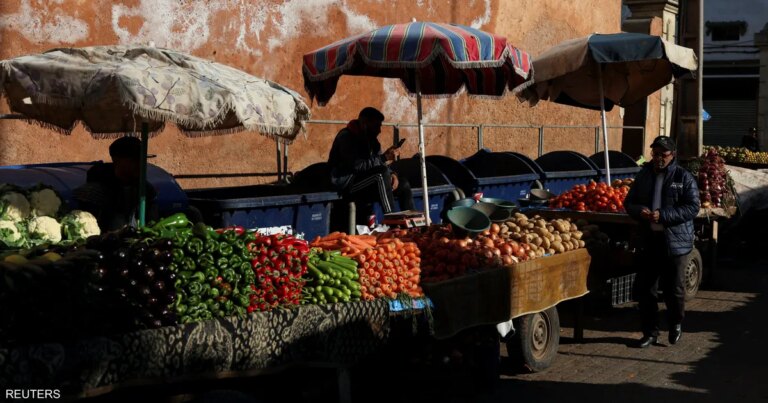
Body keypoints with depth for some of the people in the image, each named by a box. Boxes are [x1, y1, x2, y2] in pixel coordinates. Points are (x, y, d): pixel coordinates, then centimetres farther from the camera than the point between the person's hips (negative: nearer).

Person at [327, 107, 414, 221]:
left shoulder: (371, 138, 11)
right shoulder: (346, 137, -16)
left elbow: (379, 164, 15)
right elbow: (356, 166, -27)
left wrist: (392, 174, -7)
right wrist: (384, 157, -27)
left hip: (365, 181, 9)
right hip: (346, 182, -9)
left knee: (403, 185, -3)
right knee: (382, 174, -31)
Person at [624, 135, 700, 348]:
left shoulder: (684, 177, -5)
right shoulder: (644, 175, 10)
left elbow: (693, 207, -12)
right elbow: (629, 203, 14)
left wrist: (663, 216, -21)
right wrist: (639, 211, -10)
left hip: (675, 242, -4)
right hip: (649, 241, 4)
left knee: (674, 288, 7)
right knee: (645, 288, 6)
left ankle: (676, 325, 31)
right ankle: (650, 332, 18)